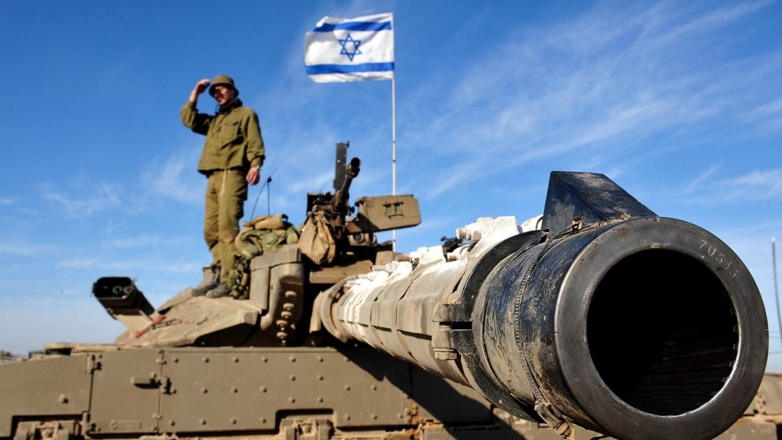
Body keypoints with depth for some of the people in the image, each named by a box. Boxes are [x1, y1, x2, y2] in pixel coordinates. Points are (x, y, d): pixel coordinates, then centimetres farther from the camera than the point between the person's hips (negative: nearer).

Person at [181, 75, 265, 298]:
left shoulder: (245, 114, 12)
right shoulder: (214, 120, 31)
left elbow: (255, 143, -2)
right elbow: (189, 120, 23)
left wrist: (255, 165, -18)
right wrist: (195, 95, 21)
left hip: (232, 174, -7)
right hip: (213, 178, 7)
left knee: (227, 225, -18)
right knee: (211, 229, -1)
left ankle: (229, 279, -23)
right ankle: (218, 273, 1)